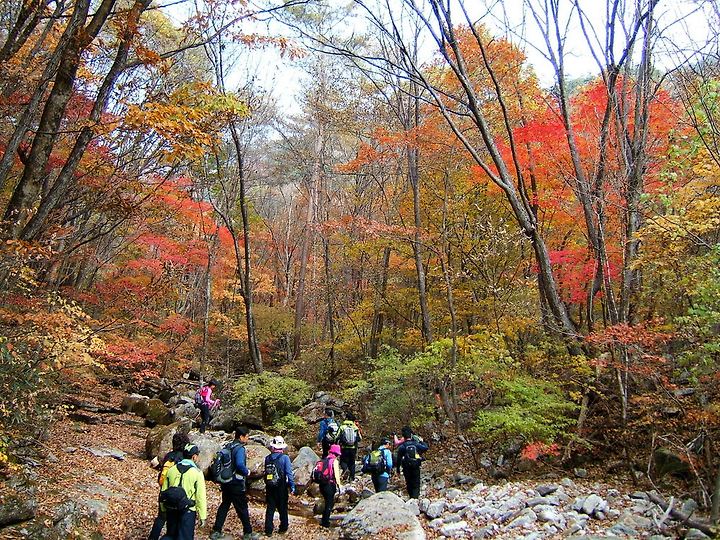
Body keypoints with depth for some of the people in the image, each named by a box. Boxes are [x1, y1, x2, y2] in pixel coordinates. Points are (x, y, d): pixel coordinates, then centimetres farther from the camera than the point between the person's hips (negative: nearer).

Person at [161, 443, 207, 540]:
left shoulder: (171, 469, 3)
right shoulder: (197, 472, -9)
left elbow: (164, 491, 9)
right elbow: (200, 496, -9)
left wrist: (164, 509, 21)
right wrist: (202, 516, -2)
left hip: (171, 509, 4)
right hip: (188, 511, -4)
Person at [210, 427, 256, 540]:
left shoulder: (228, 447, 8)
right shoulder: (240, 449, -19)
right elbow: (240, 465, -32)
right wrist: (247, 472, -14)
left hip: (226, 483, 8)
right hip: (237, 485, -8)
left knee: (224, 506, 15)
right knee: (242, 509, 4)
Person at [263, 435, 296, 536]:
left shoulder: (267, 458, -2)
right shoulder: (285, 458, -13)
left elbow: (265, 472, 6)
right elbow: (289, 473, -15)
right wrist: (292, 487, -10)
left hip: (270, 487, 3)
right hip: (281, 487, -3)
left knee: (270, 508, 10)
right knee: (282, 508, 13)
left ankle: (268, 530, 11)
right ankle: (283, 528, 24)